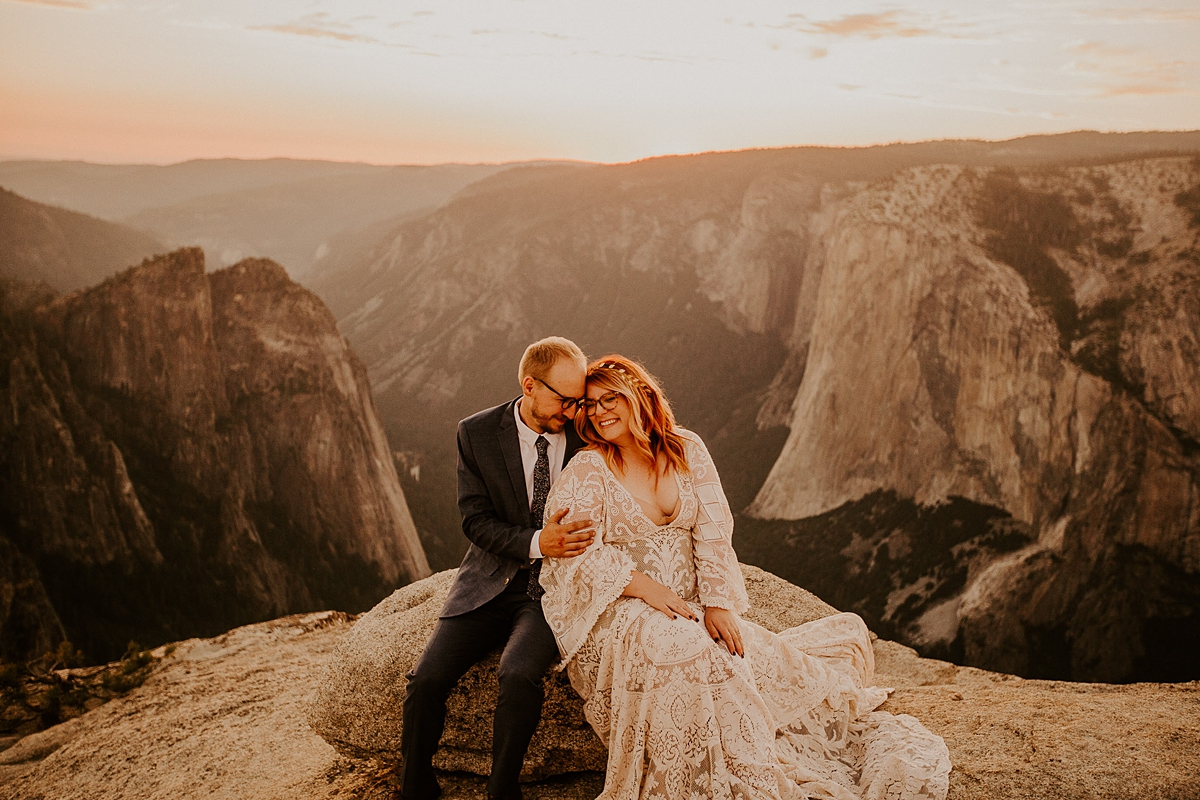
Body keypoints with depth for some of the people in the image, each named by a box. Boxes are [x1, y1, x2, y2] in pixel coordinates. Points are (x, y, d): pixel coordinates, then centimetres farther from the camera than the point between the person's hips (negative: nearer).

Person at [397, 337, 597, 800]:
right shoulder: (477, 433, -4)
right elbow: (476, 521, -7)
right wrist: (536, 543, -25)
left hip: (554, 589, -1)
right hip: (490, 585, 2)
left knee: (518, 675, -29)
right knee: (426, 679, -16)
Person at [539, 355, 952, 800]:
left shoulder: (687, 451, 6)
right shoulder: (585, 473, -4)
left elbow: (713, 534, 0)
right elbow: (574, 556, -13)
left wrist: (718, 604, -13)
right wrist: (645, 586, -24)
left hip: (693, 611, 5)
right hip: (620, 617, -5)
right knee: (685, 652, -32)